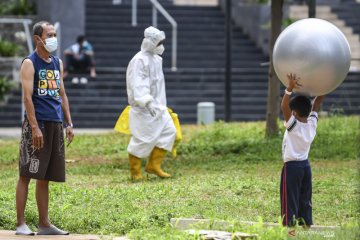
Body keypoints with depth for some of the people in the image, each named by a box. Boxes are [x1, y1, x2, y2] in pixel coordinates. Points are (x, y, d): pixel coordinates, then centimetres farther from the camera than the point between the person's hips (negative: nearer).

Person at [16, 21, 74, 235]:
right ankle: (21, 224, -3)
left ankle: (44, 224, 13)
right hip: (36, 123, -7)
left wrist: (69, 124, 12)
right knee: (26, 175, -4)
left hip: (55, 124, 7)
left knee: (45, 177, 10)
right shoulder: (30, 64, -6)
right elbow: (27, 97, -13)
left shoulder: (57, 63, 16)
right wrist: (35, 128, -20)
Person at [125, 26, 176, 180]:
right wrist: (147, 102, -37)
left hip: (157, 105, 9)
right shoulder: (139, 60, -16)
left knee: (168, 131, 1)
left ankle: (153, 165, 8)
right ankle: (135, 172, 6)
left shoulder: (156, 59, 14)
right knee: (142, 138, -6)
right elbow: (138, 85, -26)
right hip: (143, 108, -9)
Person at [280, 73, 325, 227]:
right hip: (306, 165, 7)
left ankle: (289, 225, -8)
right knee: (305, 199, 13)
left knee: (290, 200, -5)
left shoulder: (293, 125, -17)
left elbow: (284, 107, -29)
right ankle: (306, 223, 15)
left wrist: (290, 89, -39)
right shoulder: (312, 123, -1)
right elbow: (317, 104, 9)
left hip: (291, 167, -7)